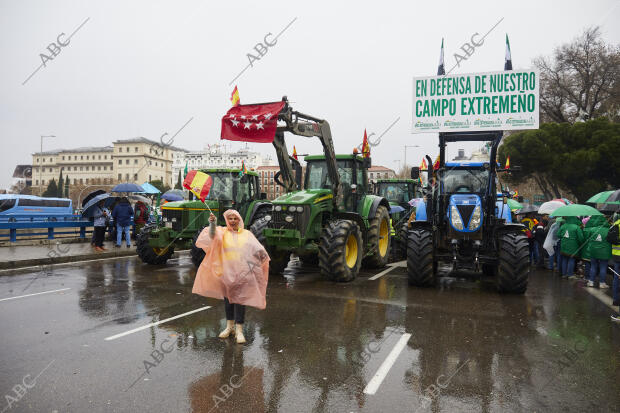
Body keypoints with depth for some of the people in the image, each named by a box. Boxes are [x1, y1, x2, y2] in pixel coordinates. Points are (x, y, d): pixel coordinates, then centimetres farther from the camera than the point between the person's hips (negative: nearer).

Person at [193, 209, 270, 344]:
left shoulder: (246, 234, 6)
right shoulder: (222, 232, 4)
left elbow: (256, 247, -4)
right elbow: (213, 236, -17)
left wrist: (261, 254, -24)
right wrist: (212, 223, -34)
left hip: (242, 272, -1)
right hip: (226, 272, 1)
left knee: (240, 299, -2)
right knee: (227, 299, 12)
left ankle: (239, 330, 6)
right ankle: (230, 326, 29)